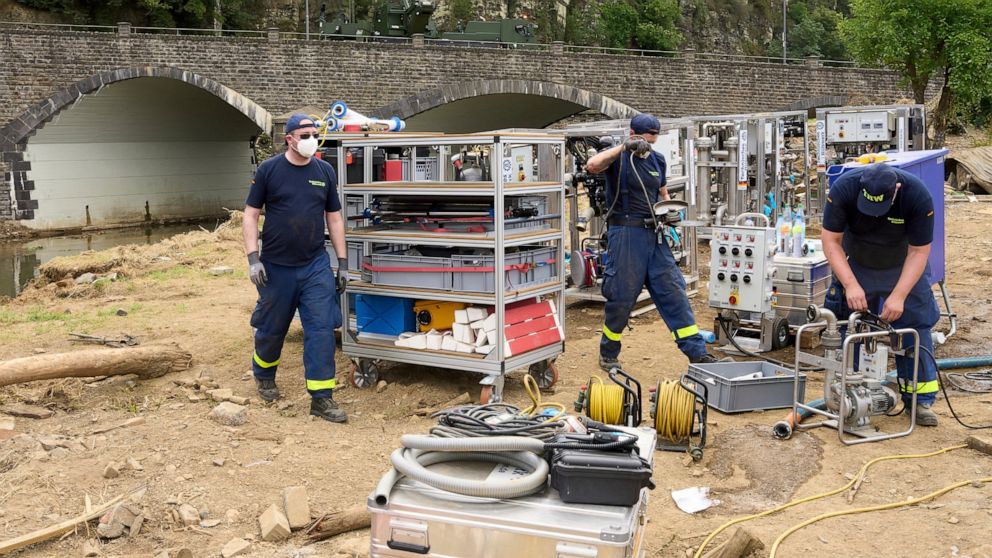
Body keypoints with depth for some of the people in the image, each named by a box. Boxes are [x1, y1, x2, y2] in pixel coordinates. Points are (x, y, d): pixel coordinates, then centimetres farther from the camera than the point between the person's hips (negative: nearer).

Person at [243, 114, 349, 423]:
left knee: (321, 329, -5)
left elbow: (334, 218, 8)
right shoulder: (268, 170, -4)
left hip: (316, 266, 2)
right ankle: (264, 376, 40)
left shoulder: (325, 171, 4)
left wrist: (343, 263, 6)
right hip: (276, 267, -2)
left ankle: (321, 398, 1)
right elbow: (251, 215, -2)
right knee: (272, 328, 12)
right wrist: (253, 258, -11)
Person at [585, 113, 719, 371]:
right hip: (626, 232, -6)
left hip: (653, 234, 6)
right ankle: (608, 355, 18)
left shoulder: (657, 159, 15)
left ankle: (697, 353, 4)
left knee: (673, 291, 2)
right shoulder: (617, 157, -4)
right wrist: (623, 147, -28)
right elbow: (591, 165, -26)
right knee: (622, 296, -1)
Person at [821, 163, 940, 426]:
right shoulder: (844, 188, -29)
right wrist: (851, 285, -30)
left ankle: (920, 399, 6)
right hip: (855, 267, 0)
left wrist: (899, 296, -27)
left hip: (904, 270, 0)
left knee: (916, 328, -4)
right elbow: (831, 240, -22)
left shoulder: (918, 196, -29)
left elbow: (918, 251, -21)